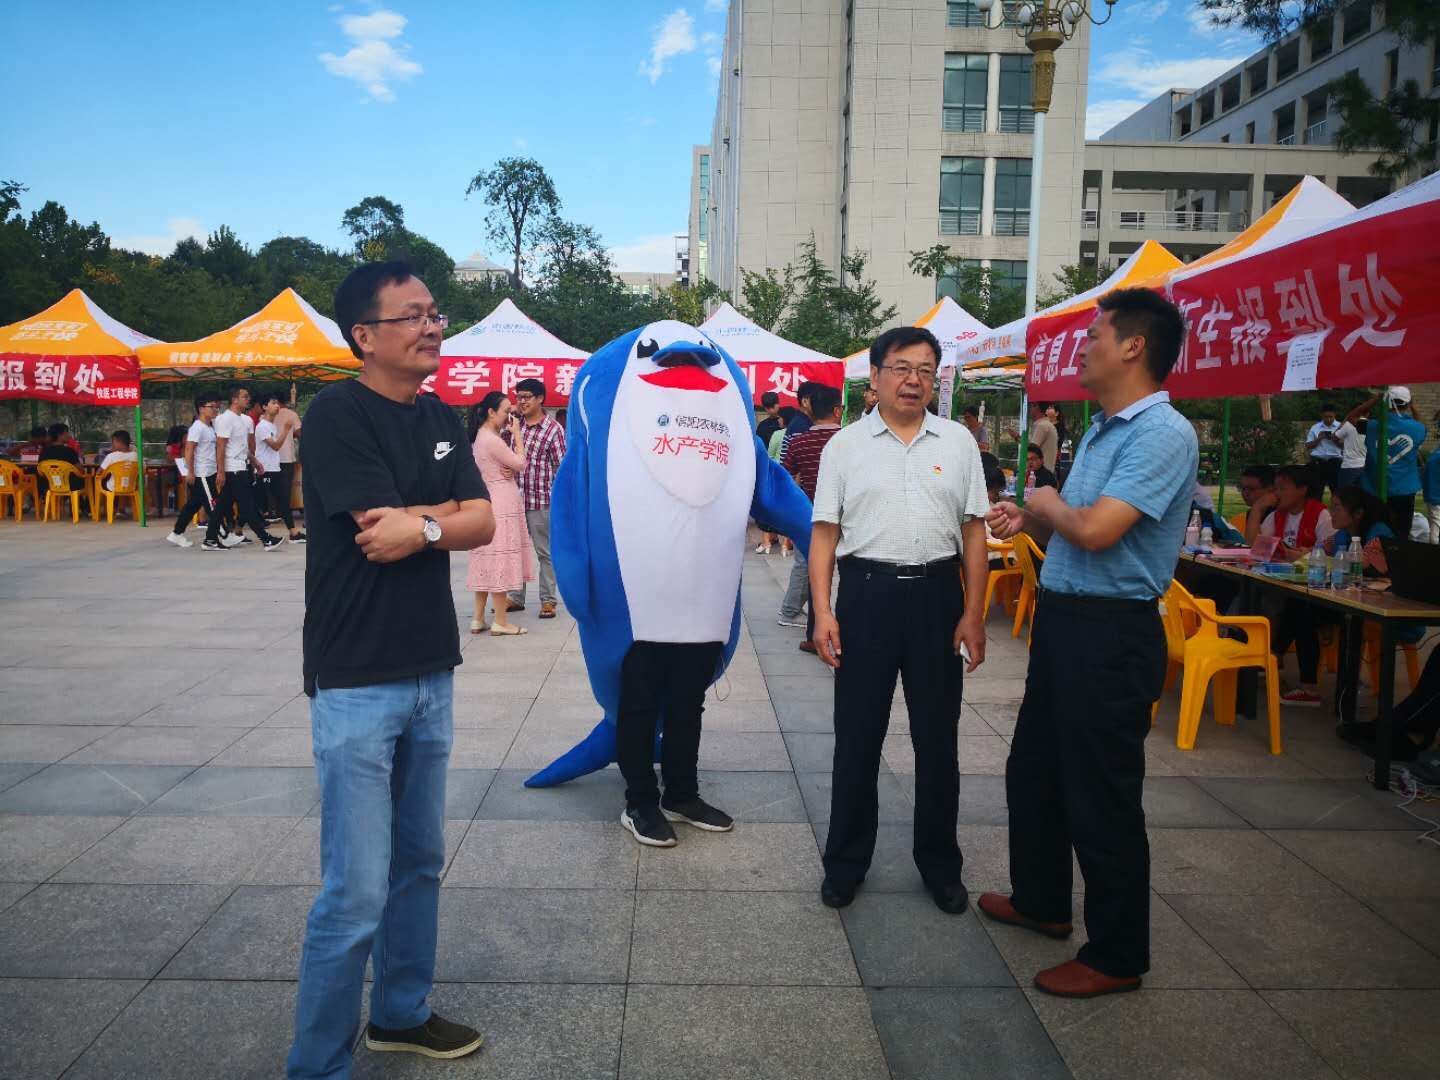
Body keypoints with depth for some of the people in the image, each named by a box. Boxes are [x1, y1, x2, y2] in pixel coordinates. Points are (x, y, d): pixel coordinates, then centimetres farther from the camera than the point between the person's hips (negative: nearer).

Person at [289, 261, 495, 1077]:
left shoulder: (441, 419, 11)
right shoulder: (337, 415, -11)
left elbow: (483, 524, 1)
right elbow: (381, 532, -19)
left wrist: (420, 525, -13)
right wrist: (448, 515, -7)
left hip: (431, 673, 7)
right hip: (358, 682, -7)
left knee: (420, 862, 17)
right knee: (357, 893, -4)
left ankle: (402, 1013, 35)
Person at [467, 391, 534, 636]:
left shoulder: (480, 437, 14)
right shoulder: (493, 440, -17)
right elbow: (521, 464, -10)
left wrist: (509, 471, -4)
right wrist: (517, 433, -4)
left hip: (489, 503, 10)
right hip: (502, 504, -10)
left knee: (487, 561, 12)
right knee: (500, 560, -5)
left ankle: (478, 619, 16)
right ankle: (501, 622, 1)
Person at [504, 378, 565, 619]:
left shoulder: (553, 429, -6)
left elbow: (561, 467, -6)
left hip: (540, 501, -5)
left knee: (545, 552, 4)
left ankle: (548, 600, 13)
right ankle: (516, 598, 24)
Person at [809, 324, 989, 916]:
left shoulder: (958, 442, 6)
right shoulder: (845, 445, 3)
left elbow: (973, 532, 5)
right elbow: (825, 533, 1)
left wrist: (973, 614, -1)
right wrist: (822, 612, -7)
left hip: (937, 595, 1)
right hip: (867, 594, -1)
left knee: (937, 735, 10)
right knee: (857, 734, 7)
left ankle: (940, 864, 27)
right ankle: (846, 861, 23)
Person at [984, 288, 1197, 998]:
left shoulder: (1163, 435, -19)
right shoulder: (1102, 429, 13)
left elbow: (1095, 529, -29)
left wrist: (1050, 505, -9)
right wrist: (1031, 519, 1)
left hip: (1111, 633, -10)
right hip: (1063, 619, 10)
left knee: (1100, 796, 2)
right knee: (1033, 770, 22)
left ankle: (1116, 956, 19)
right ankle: (1040, 901, 42)